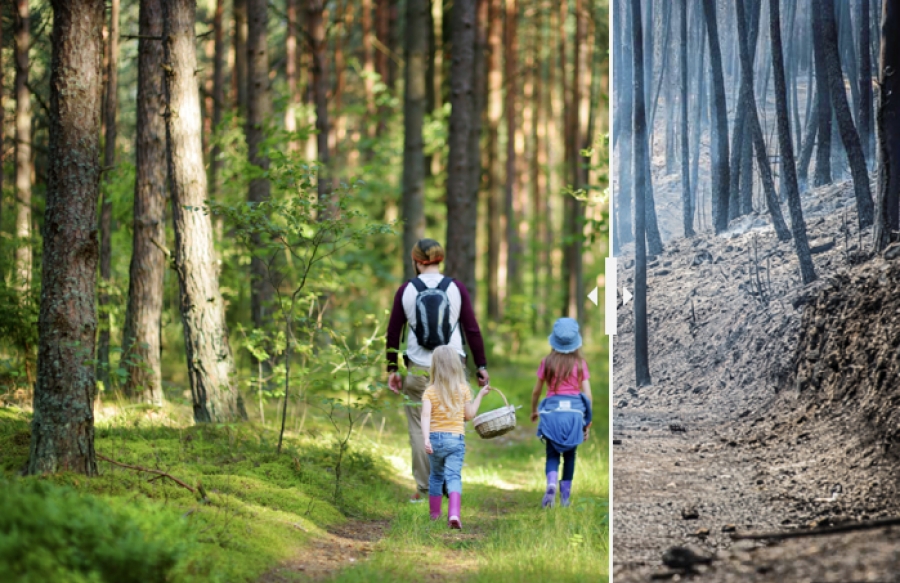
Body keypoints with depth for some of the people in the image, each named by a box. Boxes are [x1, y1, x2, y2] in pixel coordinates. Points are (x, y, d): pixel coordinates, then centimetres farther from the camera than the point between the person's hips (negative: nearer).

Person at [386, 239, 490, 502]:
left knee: (419, 428, 7)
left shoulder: (406, 290, 0)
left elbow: (393, 332, 4)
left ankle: (423, 488, 8)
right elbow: (472, 330, 0)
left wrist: (392, 368, 13)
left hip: (418, 369, 0)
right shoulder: (456, 288, -1)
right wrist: (481, 366, 7)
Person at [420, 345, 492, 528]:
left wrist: (426, 439, -23)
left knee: (436, 476, 20)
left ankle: (434, 513, 32)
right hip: (456, 438, -1)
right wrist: (480, 395, 19)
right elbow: (469, 415, 9)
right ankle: (454, 513, -30)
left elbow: (426, 415, -15)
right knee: (453, 477, -9)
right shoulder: (463, 389, 1)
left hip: (435, 438, 1)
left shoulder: (430, 392, -2)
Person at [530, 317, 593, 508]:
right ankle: (565, 495, 16)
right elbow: (587, 395, 1)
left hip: (552, 410, 0)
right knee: (570, 455, 16)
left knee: (552, 455, 6)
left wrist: (534, 410, 27)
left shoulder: (547, 362, 2)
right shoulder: (580, 364, 1)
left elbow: (537, 391, 9)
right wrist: (588, 422, 10)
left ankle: (551, 483, -22)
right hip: (574, 411, 0)